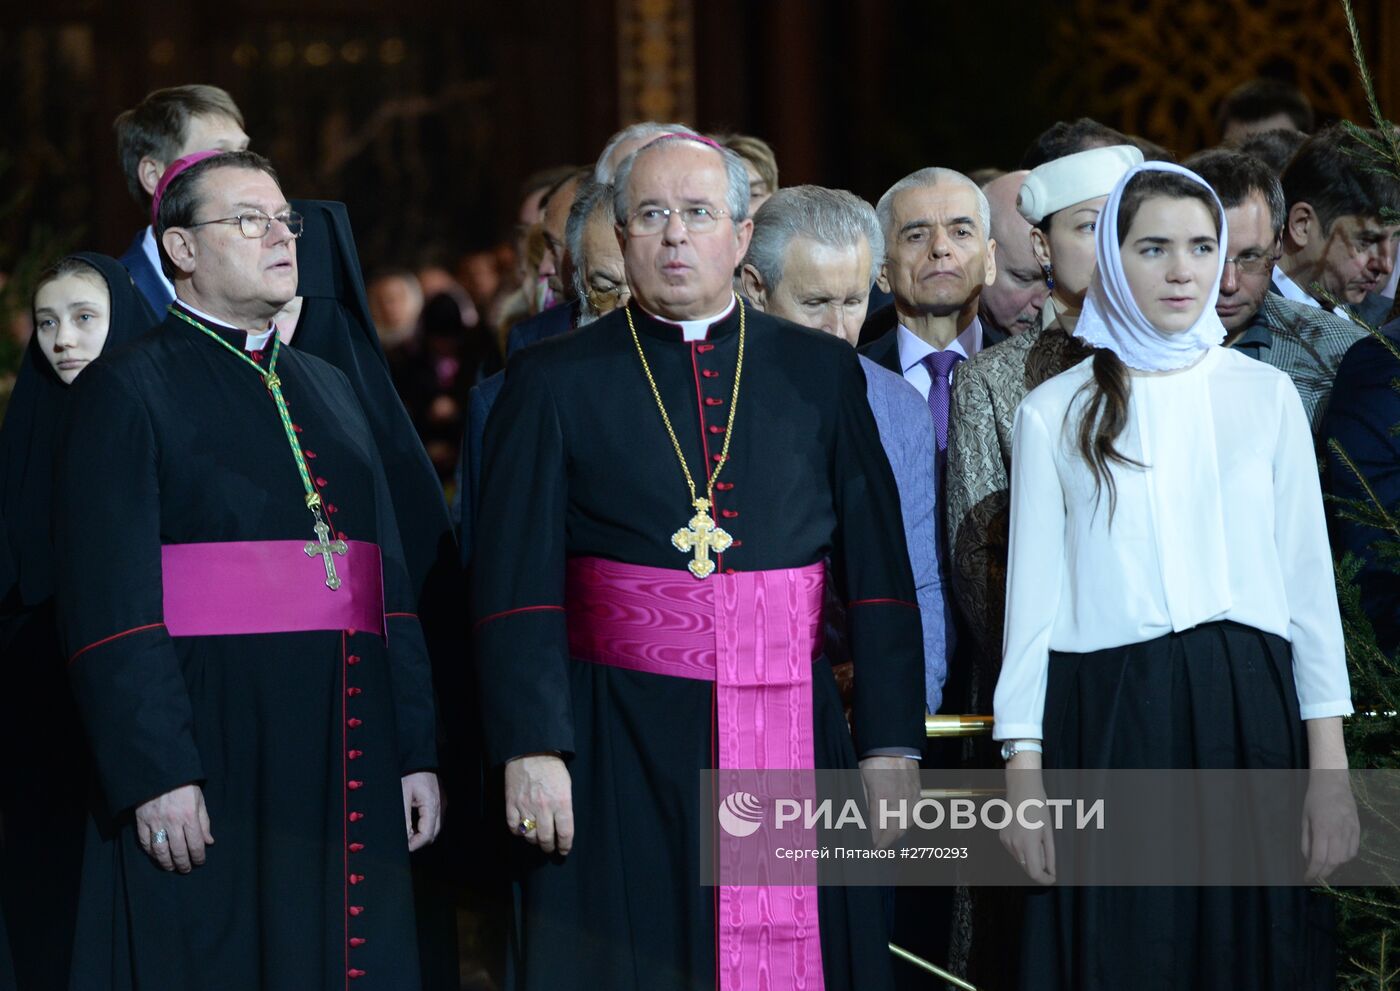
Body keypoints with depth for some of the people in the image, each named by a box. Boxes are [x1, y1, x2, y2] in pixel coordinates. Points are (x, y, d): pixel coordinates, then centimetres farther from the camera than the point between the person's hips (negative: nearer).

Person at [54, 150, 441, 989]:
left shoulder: (330, 390, 18)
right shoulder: (129, 390, -2)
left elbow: (391, 575, 14)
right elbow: (112, 600, -11)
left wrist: (416, 752, 6)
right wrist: (156, 773, -19)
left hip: (348, 756, 6)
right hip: (213, 753, -6)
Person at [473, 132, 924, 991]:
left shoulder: (822, 374, 9)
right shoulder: (554, 381, 4)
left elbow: (880, 574, 7)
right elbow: (517, 587, -1)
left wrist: (891, 742, 0)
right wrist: (530, 749, -11)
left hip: (793, 750, 2)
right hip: (621, 752, -1)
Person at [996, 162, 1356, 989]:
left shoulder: (1265, 394, 7)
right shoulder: (1055, 414, 5)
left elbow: (1309, 582, 6)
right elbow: (1033, 597, 5)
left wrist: (1330, 766, -1)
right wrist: (1023, 772, -2)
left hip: (1249, 713, 1)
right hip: (1108, 724, -1)